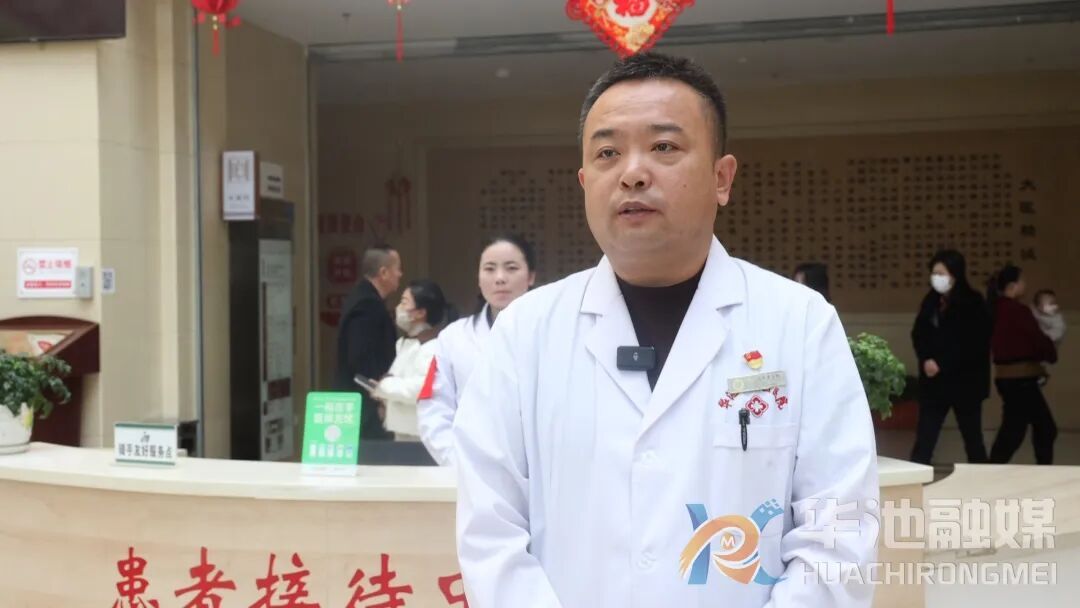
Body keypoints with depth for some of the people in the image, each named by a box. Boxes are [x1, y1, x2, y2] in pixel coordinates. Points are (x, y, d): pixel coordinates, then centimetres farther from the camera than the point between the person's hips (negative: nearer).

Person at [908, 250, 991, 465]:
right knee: (924, 438, -1)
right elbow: (918, 335, 5)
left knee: (972, 439, 9)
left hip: (965, 382, -4)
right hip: (933, 381, 4)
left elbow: (972, 346, -14)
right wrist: (926, 360, -13)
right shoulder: (931, 301, 8)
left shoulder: (973, 303, -8)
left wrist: (941, 364, -17)